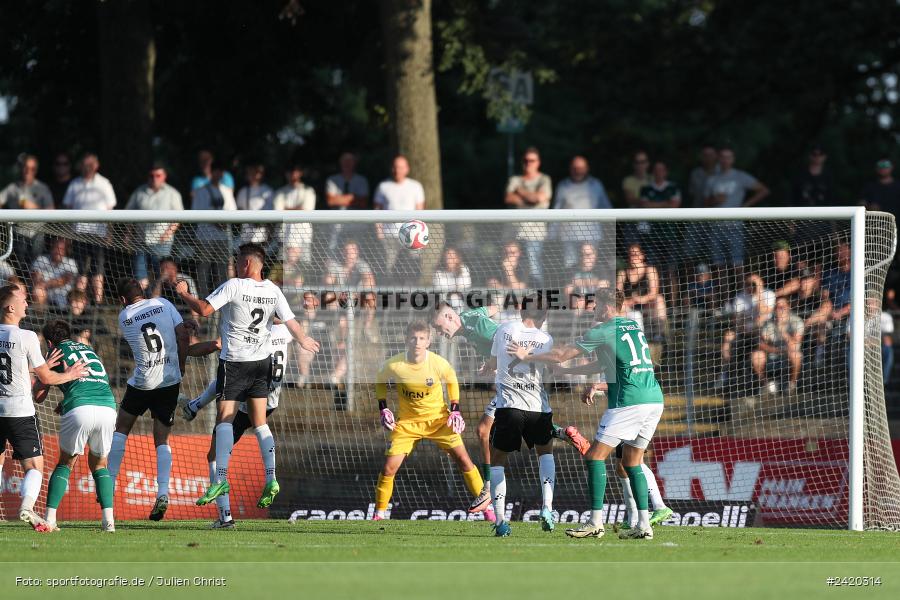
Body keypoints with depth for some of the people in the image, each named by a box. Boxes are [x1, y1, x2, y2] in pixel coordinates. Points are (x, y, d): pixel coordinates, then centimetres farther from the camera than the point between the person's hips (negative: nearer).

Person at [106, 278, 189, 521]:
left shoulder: (124, 317, 1)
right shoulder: (163, 304, 1)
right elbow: (182, 335, -4)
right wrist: (181, 366, 5)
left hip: (142, 382, -1)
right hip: (170, 380, 1)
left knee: (121, 428, 20)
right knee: (162, 439, 6)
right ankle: (162, 493, -9)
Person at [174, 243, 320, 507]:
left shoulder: (233, 286, -14)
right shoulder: (273, 291, 1)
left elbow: (204, 309, -18)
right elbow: (291, 322, 4)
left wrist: (184, 293, 0)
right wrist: (305, 342, 24)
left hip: (234, 362, -5)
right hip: (262, 361, 5)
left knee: (225, 419, -4)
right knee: (260, 423, 10)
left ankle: (221, 478, -16)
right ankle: (271, 479, 1)